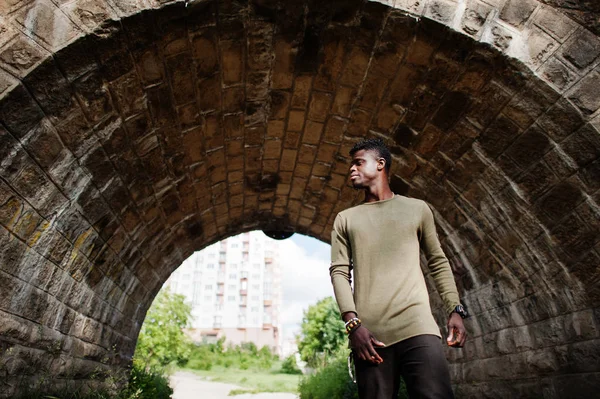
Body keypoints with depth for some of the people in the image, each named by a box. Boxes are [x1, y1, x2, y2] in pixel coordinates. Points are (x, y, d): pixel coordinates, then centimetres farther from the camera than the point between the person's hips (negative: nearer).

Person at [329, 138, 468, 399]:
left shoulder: (417, 208, 15)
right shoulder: (345, 219, 14)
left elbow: (438, 262, 16)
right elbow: (339, 271, 5)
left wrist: (454, 309, 3)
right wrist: (353, 323, -8)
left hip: (417, 326, 0)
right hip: (369, 333, 1)